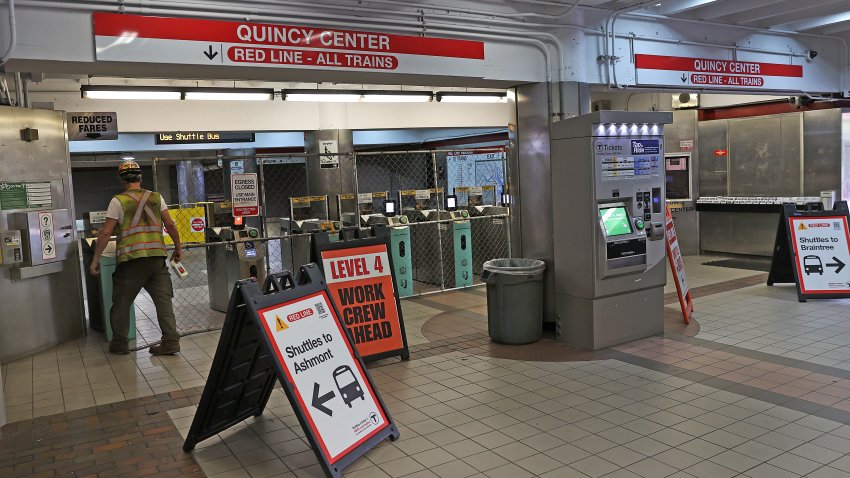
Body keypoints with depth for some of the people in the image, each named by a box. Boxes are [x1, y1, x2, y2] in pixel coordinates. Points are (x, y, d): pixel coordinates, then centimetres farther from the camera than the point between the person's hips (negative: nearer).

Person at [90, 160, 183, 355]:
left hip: (131, 259, -3)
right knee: (163, 300, 6)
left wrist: (96, 259, 4)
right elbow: (170, 225, 7)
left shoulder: (118, 201, 1)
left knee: (121, 303, 12)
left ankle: (119, 343, 22)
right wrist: (178, 247, 18)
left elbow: (106, 233, -2)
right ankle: (170, 341, 2)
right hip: (157, 256, 3)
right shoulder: (156, 197, 10)